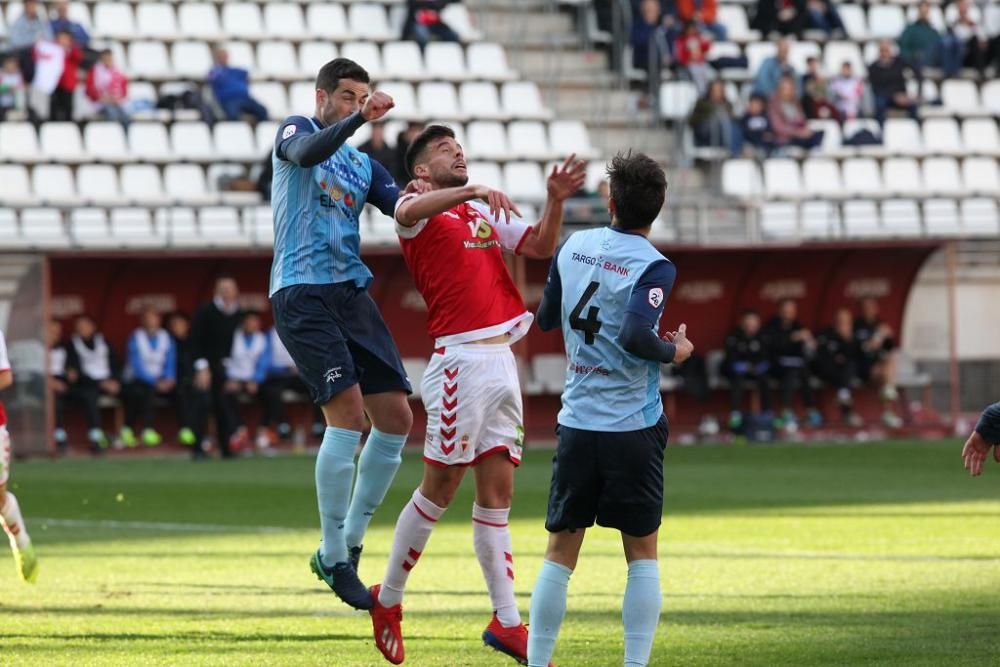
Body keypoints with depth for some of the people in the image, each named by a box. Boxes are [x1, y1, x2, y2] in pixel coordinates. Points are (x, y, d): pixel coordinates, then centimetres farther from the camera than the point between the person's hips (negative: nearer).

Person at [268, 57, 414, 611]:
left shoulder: (364, 165, 21)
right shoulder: (296, 130, 4)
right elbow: (307, 152, -21)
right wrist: (359, 119, -33)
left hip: (352, 293, 7)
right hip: (302, 292, -7)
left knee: (396, 419, 2)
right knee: (348, 413, -18)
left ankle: (348, 543, 14)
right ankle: (333, 558, -10)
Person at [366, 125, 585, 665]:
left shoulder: (485, 214, 21)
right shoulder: (418, 212, -1)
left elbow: (541, 247, 13)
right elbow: (411, 211, -25)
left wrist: (555, 201, -4)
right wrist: (474, 191, -37)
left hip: (502, 358, 7)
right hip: (461, 358, -7)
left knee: (497, 493, 5)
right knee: (440, 488, -2)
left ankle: (506, 621, 4)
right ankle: (388, 599, 13)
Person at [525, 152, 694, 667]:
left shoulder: (573, 247, 3)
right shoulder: (654, 267, -12)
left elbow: (545, 319, 15)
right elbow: (635, 337, -25)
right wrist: (675, 352, -7)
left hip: (576, 421, 4)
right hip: (634, 427, -4)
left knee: (560, 552, 9)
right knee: (642, 553, 7)